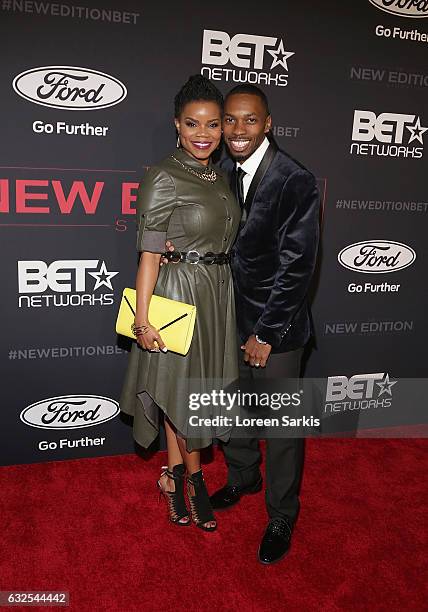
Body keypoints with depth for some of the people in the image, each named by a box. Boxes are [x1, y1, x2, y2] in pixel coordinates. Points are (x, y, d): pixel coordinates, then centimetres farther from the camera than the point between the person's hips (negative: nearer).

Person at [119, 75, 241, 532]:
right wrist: (142, 318, -17)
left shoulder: (219, 178, 9)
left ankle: (173, 475, 32)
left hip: (217, 293, 7)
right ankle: (194, 478, 29)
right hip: (179, 293, -7)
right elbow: (149, 254, -15)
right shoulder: (164, 178, -13)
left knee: (183, 389, 16)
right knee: (183, 388, 8)